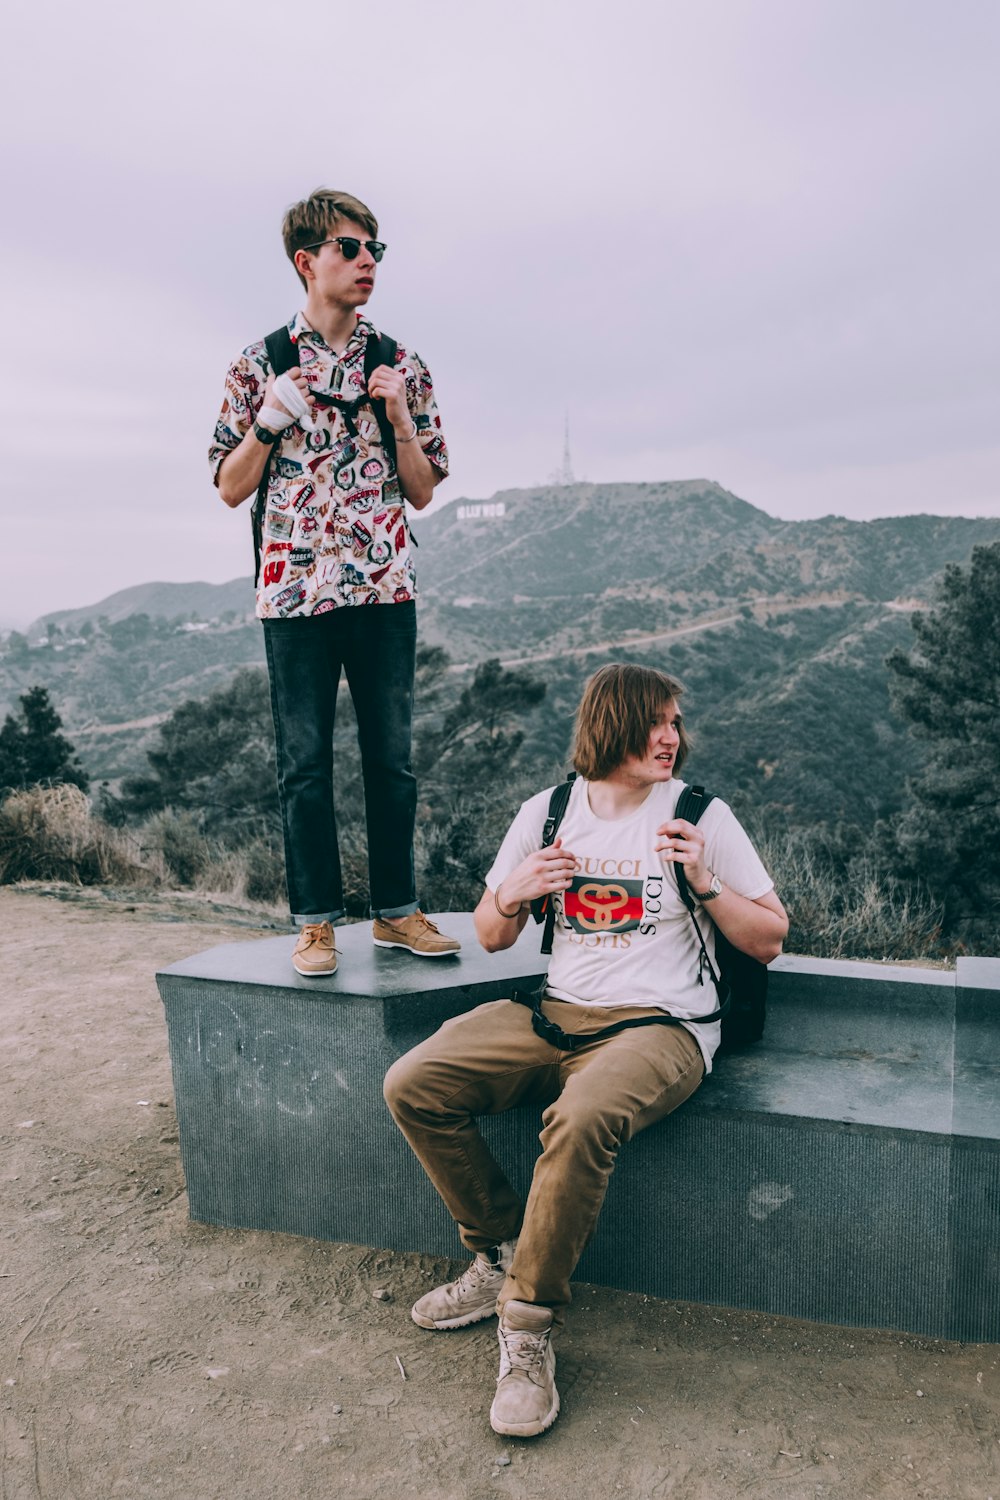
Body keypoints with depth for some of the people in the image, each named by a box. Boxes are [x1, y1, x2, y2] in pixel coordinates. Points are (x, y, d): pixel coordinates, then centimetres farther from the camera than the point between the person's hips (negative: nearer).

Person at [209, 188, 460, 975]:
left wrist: (399, 417, -5)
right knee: (305, 760, 1)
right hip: (296, 586, -1)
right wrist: (271, 420, -8)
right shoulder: (259, 366, 6)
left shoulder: (402, 367, 10)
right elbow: (231, 487, 7)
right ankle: (316, 920, 11)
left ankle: (397, 909, 17)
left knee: (392, 754, 5)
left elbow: (423, 491, 10)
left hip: (385, 587, 2)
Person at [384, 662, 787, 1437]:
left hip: (659, 1024, -4)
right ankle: (501, 1253, 7)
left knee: (582, 1119, -36)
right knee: (414, 1084, -13)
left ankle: (529, 1328, -15)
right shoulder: (547, 812, 9)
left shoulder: (701, 815, 0)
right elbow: (492, 937, 16)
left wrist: (704, 881, -13)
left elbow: (768, 941, 2)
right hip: (557, 1015, 5)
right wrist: (512, 896, -7)